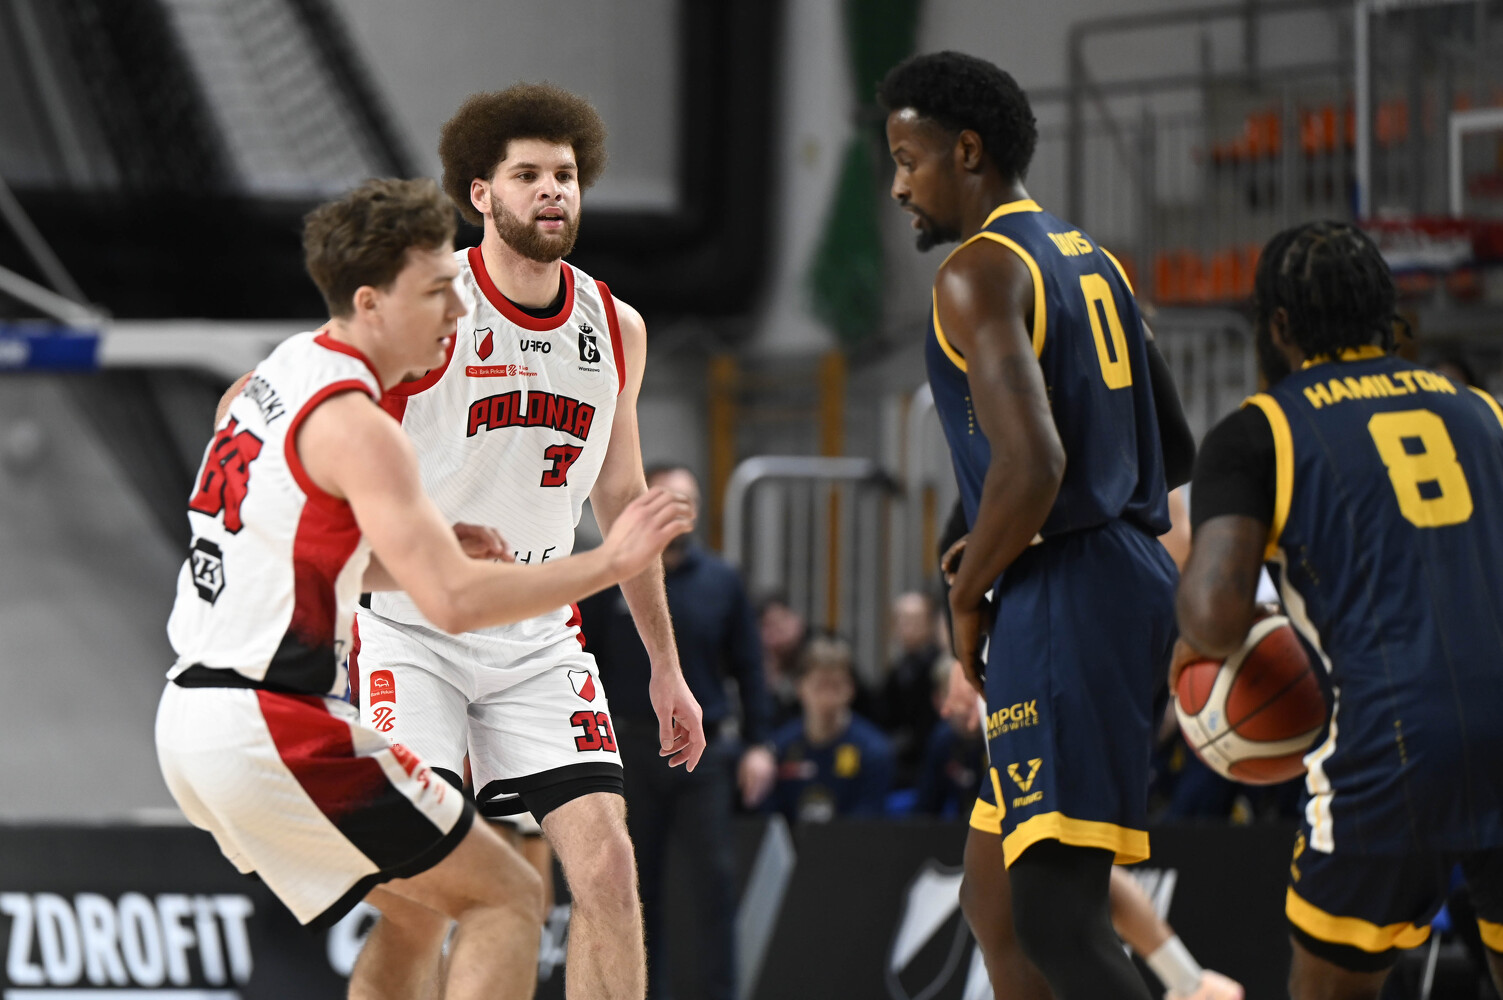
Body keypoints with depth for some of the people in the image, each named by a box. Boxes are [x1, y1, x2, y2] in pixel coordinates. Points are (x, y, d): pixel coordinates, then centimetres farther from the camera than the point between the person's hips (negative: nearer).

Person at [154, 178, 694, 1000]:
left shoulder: (261, 384, 15)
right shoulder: (354, 425, -16)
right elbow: (455, 603, -23)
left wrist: (424, 556, 14)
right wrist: (611, 561, -15)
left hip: (190, 720, 10)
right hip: (276, 730, -9)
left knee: (417, 899, 25)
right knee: (506, 898, -2)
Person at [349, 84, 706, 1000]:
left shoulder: (617, 328, 5)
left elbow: (621, 498, 17)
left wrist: (666, 666, 19)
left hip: (539, 638, 5)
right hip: (411, 627, -5)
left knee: (608, 864, -7)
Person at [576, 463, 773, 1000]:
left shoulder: (721, 581, 6)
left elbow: (748, 667, 9)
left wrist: (756, 744, 1)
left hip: (705, 750, 0)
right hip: (633, 750, 0)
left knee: (715, 879, -5)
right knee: (636, 885, 4)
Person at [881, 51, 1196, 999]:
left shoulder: (979, 273, -10)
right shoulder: (1094, 260, 18)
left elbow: (1031, 464, -23)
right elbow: (1173, 450, 25)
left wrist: (968, 594, -8)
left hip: (1061, 597, -10)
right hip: (1139, 574, 10)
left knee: (1059, 917, -16)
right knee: (1006, 883, 18)